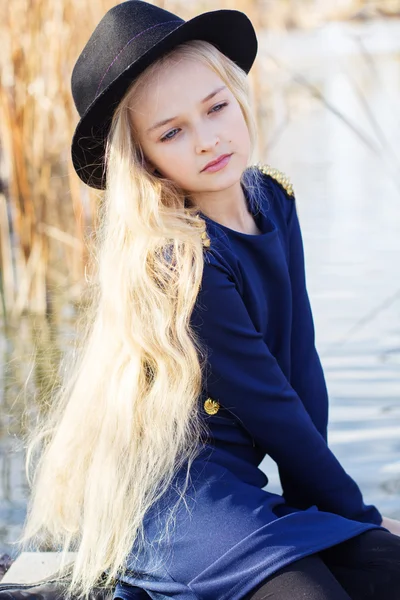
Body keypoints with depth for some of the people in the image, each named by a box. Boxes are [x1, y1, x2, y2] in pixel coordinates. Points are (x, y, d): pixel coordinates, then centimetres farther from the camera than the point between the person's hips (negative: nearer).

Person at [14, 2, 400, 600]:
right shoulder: (179, 262, -20)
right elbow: (271, 407, -14)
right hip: (162, 489, -7)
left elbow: (302, 362, 4)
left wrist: (311, 490, -2)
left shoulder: (273, 200, 4)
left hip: (234, 480, 8)